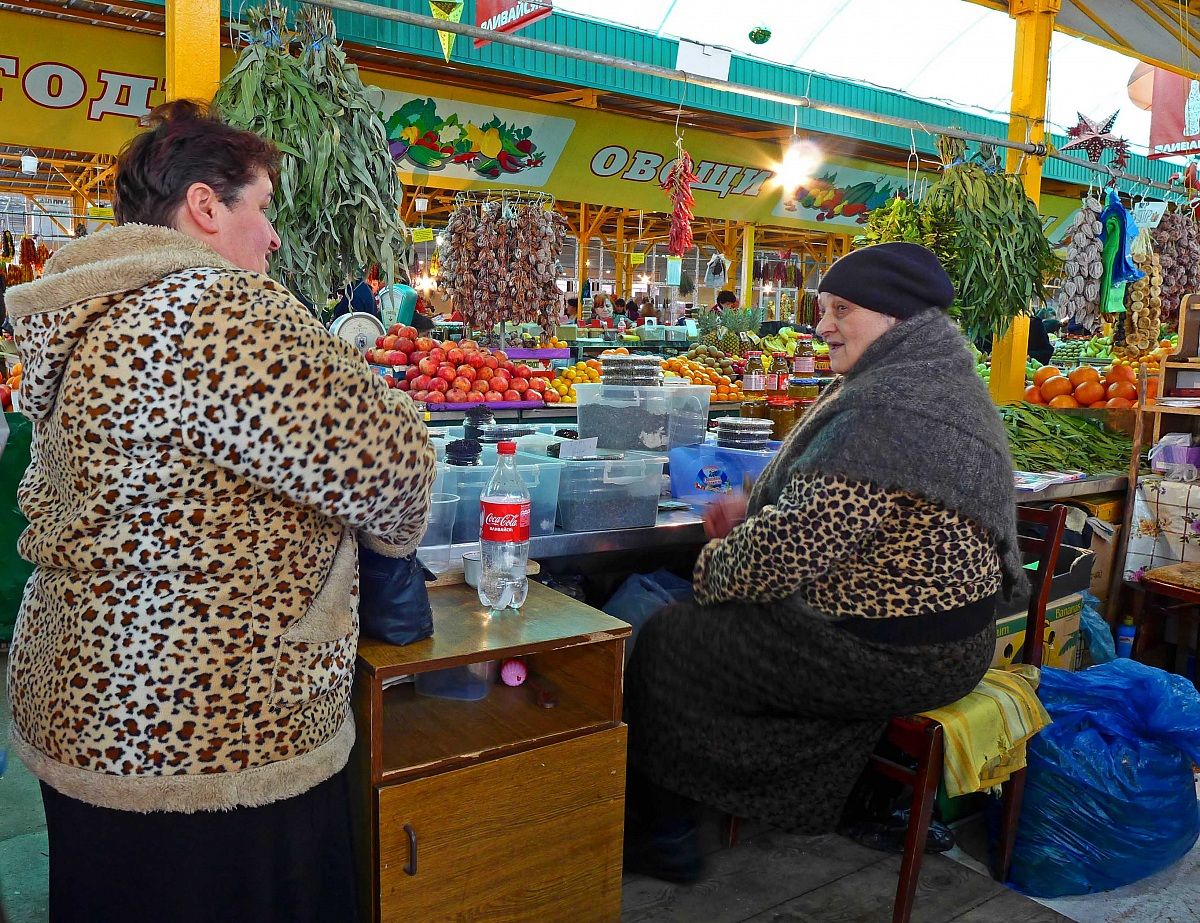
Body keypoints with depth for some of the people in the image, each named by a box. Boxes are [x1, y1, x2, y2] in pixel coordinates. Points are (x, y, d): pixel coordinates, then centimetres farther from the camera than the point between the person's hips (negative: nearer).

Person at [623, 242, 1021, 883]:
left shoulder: (883, 413, -26)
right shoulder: (943, 384, 8)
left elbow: (788, 551, -28)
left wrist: (716, 563, -8)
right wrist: (756, 508, 5)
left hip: (884, 655, -10)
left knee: (666, 640, 2)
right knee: (705, 620, 21)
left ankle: (662, 829, 22)